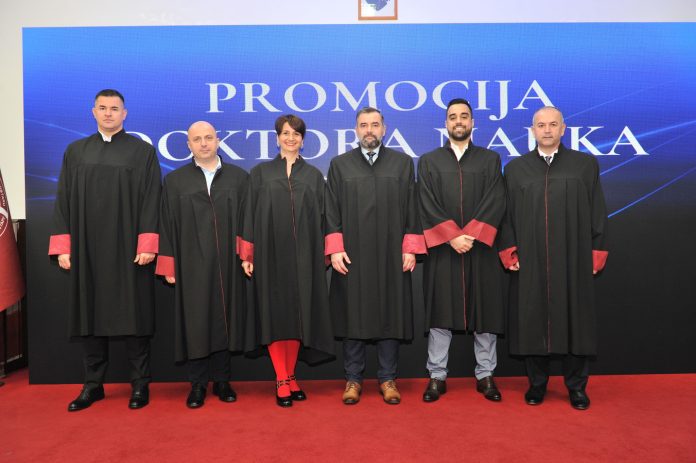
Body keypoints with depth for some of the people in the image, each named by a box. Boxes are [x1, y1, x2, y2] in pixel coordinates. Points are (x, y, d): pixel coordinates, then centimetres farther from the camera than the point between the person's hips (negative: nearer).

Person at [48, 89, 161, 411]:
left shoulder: (142, 151, 2)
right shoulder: (76, 152, 11)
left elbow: (151, 201, -4)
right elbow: (64, 201, 9)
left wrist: (147, 245, -12)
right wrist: (63, 246, 1)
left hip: (128, 250, -3)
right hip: (86, 250, 3)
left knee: (133, 314, 2)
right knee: (90, 314, 8)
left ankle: (140, 384, 14)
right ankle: (93, 384, 21)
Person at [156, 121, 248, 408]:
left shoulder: (239, 178, 5)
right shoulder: (175, 181, 6)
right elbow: (167, 225, 3)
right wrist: (168, 266, -2)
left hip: (227, 265, 1)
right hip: (191, 266, 0)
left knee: (224, 319, 8)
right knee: (195, 323, 4)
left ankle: (222, 380, 22)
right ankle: (198, 384, 18)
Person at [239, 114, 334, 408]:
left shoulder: (314, 175, 11)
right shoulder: (261, 173, 8)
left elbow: (321, 217, 9)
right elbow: (250, 214, 4)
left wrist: (324, 254, 4)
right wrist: (247, 254, -1)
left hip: (303, 255, 1)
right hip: (270, 253, -1)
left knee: (297, 313, 4)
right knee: (275, 313, -1)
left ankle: (291, 376, 16)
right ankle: (281, 380, 7)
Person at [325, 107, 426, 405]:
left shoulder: (402, 163, 7)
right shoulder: (339, 165, 6)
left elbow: (411, 208, 4)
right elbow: (331, 211, 3)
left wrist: (410, 248, -2)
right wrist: (335, 249, -6)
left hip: (391, 256, 1)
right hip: (352, 256, 0)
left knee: (390, 314, 6)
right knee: (352, 314, 6)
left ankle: (387, 378, 20)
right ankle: (353, 379, 19)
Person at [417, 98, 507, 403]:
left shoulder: (490, 160, 9)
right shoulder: (428, 161, 7)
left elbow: (495, 203, -2)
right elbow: (427, 206, -2)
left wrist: (470, 235, -14)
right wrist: (452, 237, -13)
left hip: (481, 249, 1)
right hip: (442, 250, 0)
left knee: (484, 311, 6)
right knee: (440, 312, 3)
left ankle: (485, 375, 19)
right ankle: (437, 376, 14)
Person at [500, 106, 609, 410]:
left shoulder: (585, 165, 5)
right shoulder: (516, 168, 7)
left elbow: (597, 211, 5)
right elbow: (507, 214, 7)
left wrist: (597, 253, 0)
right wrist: (509, 252, 0)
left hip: (573, 260, 0)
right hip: (530, 262, 1)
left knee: (574, 320, 6)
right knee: (532, 320, 6)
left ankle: (576, 386, 22)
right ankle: (537, 383, 21)